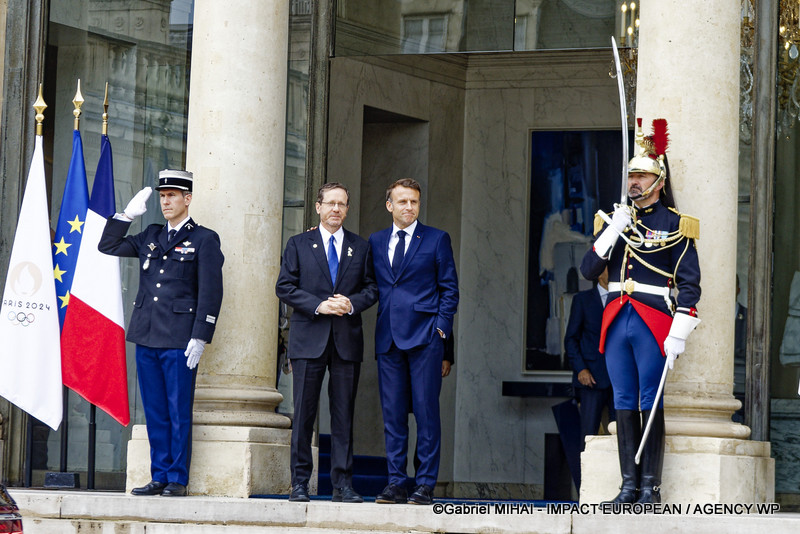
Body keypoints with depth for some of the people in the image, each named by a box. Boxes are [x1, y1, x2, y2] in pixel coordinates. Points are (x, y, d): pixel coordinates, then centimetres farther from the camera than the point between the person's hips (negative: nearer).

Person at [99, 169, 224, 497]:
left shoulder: (204, 239, -1)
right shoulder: (151, 237, 17)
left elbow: (210, 293, -6)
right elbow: (108, 246, 19)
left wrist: (200, 338, -13)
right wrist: (128, 214, 8)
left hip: (180, 340, -6)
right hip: (146, 336, 6)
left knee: (179, 412, -2)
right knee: (155, 413, 8)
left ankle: (177, 480, 2)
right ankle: (159, 477, 13)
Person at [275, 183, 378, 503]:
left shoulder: (360, 248, 13)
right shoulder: (298, 245, 8)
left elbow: (372, 288, 11)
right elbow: (284, 287, 1)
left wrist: (351, 304, -10)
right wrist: (318, 305, -12)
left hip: (347, 340, 2)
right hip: (309, 338, -2)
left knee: (344, 414, 1)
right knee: (304, 413, -3)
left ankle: (343, 484, 4)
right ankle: (300, 483, 2)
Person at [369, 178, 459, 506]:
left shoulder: (436, 240, 5)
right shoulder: (376, 242, 15)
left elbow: (449, 288, 4)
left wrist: (441, 326, -6)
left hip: (424, 337, -3)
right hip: (388, 338, 4)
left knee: (426, 411, -4)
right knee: (392, 413, 4)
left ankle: (425, 484, -2)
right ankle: (396, 483, 8)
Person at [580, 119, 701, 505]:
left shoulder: (675, 225, 0)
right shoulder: (614, 220, 14)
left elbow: (689, 284, -4)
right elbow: (588, 270, 7)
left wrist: (679, 334, -12)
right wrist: (613, 231, -6)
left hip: (653, 323, -5)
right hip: (616, 322, 5)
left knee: (650, 403, -4)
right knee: (625, 403, 5)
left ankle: (651, 487, -1)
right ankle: (629, 487, 8)